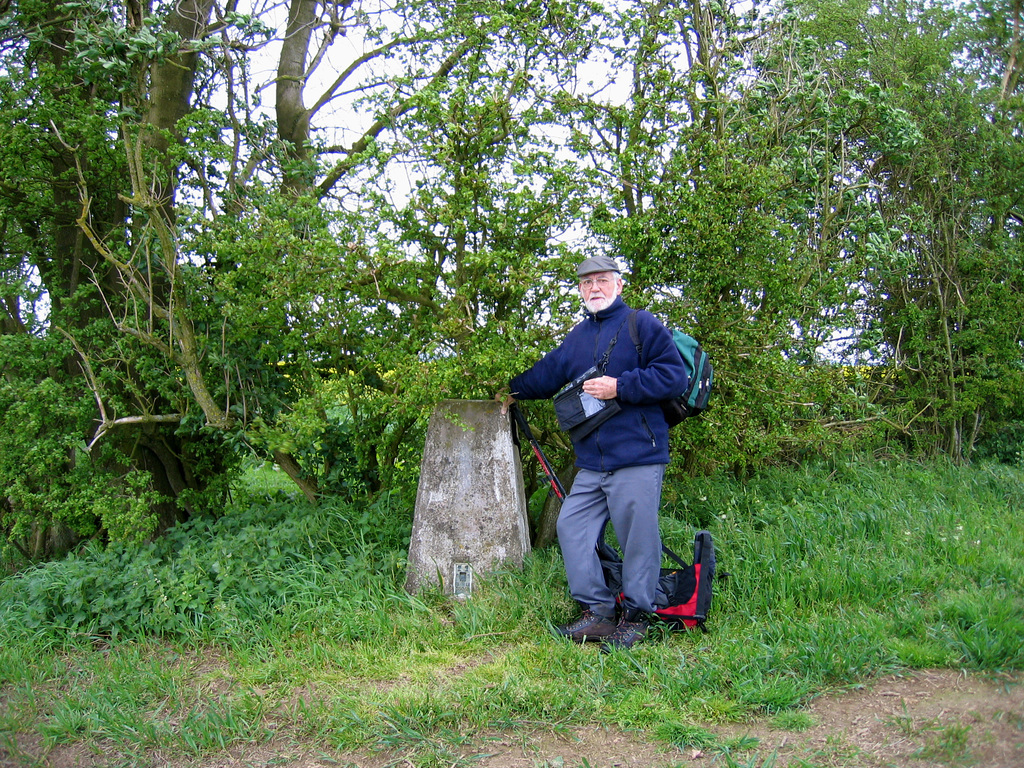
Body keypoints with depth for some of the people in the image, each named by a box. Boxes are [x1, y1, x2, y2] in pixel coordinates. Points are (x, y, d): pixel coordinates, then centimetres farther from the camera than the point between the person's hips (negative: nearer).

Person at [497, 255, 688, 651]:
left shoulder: (642, 325, -1)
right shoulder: (577, 337, 18)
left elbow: (673, 375, -11)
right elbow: (546, 373, 33)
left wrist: (620, 387, -15)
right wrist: (513, 391, 43)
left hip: (637, 459, -7)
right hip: (591, 464, 7)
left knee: (638, 538, -3)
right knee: (571, 526, 4)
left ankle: (635, 617, 12)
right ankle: (597, 613, 12)